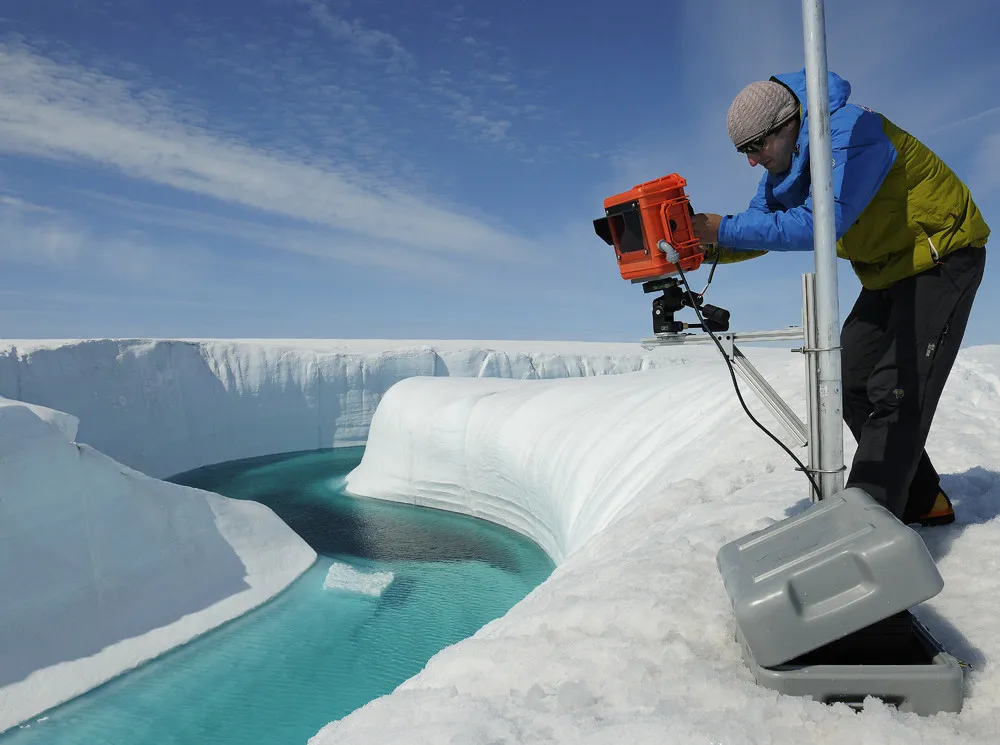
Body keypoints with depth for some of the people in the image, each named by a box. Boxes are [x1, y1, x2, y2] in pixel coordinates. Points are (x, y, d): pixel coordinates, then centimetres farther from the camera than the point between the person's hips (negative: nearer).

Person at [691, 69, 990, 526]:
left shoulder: (851, 132, -29)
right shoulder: (783, 165, -1)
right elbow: (762, 226, -1)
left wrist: (725, 229, -38)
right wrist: (709, 245, -20)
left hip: (942, 257, -9)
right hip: (889, 273, 9)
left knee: (896, 393, -18)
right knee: (851, 384, 5)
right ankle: (922, 502, 17)